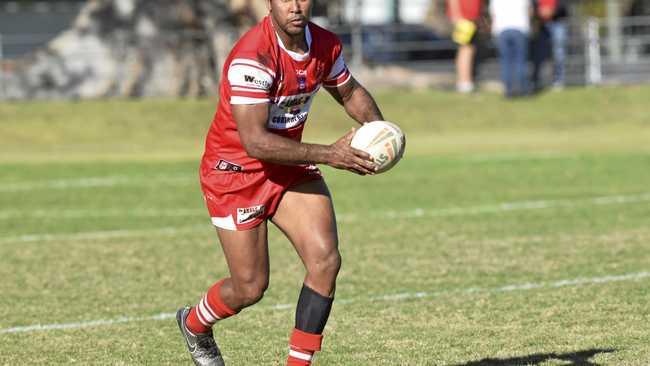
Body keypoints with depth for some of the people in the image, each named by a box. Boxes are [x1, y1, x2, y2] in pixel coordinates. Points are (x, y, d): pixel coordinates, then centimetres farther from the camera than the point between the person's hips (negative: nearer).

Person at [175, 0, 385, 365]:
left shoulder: (326, 45, -6)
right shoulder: (252, 57, -28)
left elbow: (349, 92, 15)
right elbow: (255, 142, -32)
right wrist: (328, 154, -33)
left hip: (289, 165, 6)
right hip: (236, 171, -6)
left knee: (326, 260, -12)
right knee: (251, 287, 0)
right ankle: (194, 324, 34)